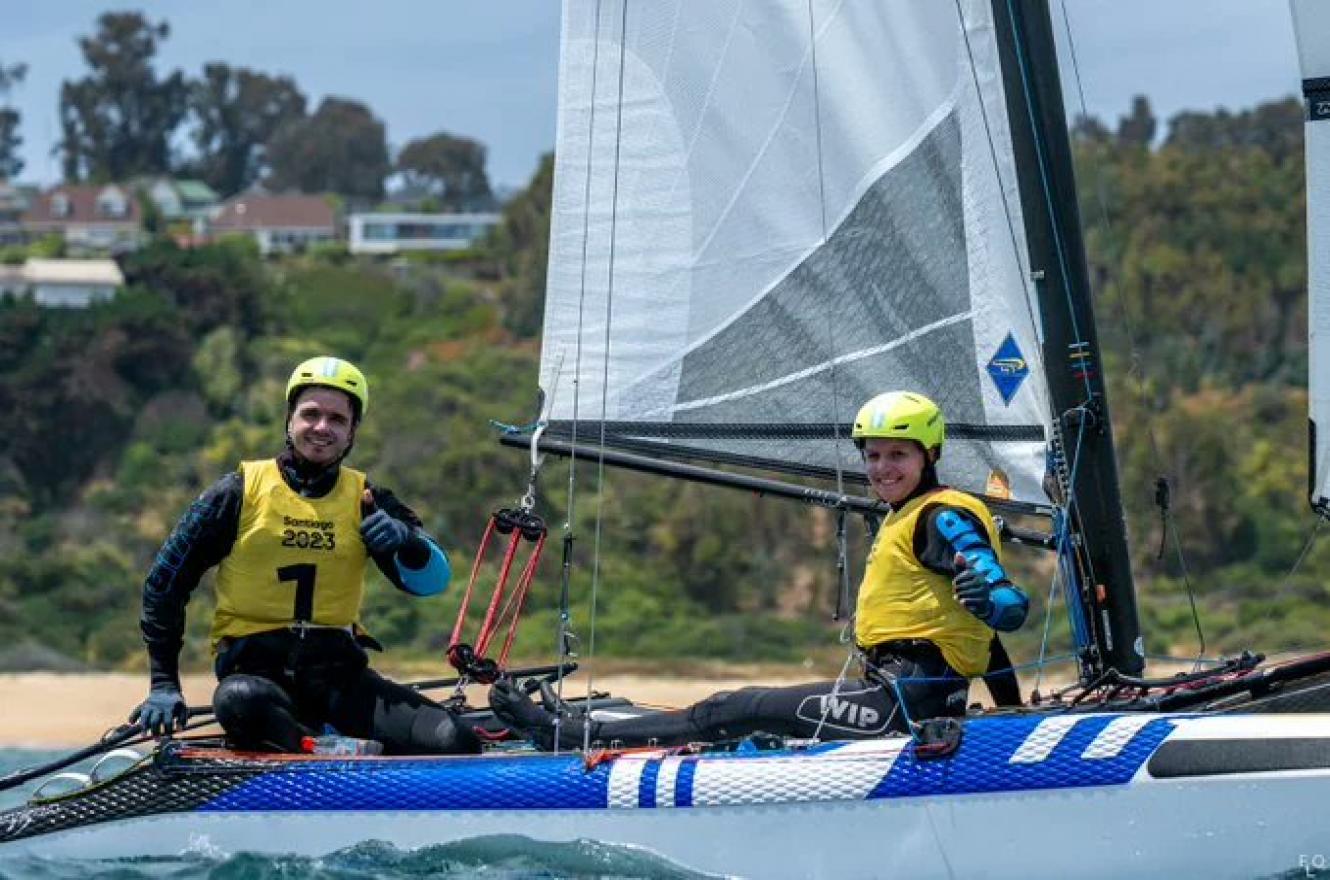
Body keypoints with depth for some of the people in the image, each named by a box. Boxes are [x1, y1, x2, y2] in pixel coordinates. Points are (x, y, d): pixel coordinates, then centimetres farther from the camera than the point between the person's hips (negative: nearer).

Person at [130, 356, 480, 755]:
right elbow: (164, 582, 9)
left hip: (339, 667, 3)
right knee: (242, 702, -42)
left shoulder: (365, 500, 9)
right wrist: (164, 683, 3)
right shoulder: (240, 492, 3)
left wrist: (405, 540, -20)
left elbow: (433, 580, 2)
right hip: (255, 667, -3)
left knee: (456, 744, -22)